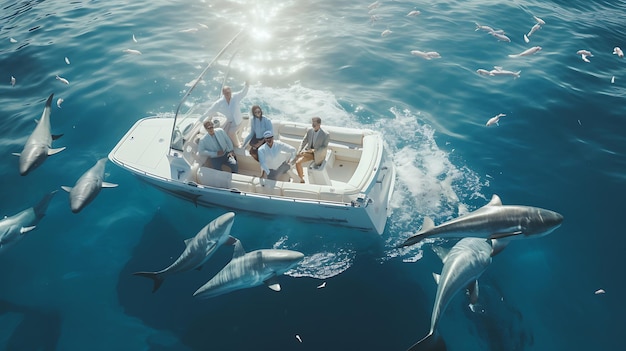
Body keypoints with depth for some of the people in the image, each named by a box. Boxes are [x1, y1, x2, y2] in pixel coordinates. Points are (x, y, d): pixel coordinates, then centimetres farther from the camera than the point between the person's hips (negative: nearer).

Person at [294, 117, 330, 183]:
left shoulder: (326, 134, -17)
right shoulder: (309, 131, -4)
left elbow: (324, 147, -15)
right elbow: (303, 142, 0)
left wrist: (314, 150, -28)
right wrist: (299, 152, -14)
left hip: (318, 155, -3)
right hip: (308, 152, 3)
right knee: (297, 162, -16)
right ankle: (301, 180, -2)